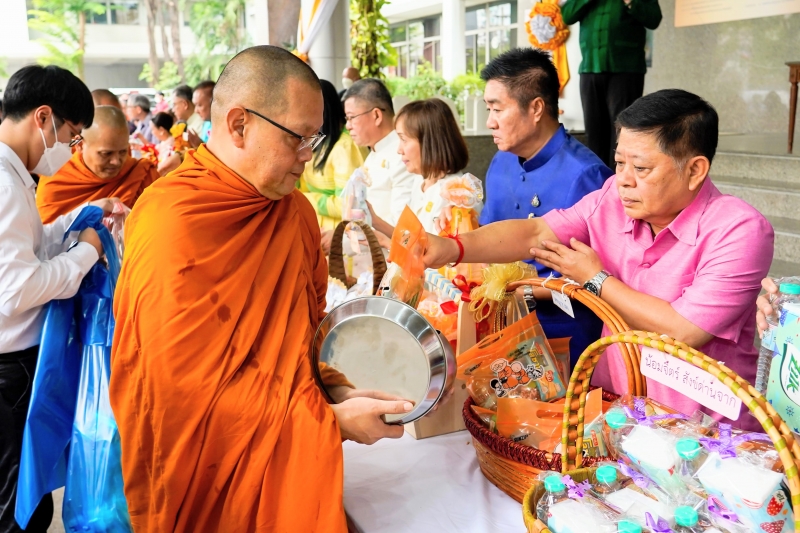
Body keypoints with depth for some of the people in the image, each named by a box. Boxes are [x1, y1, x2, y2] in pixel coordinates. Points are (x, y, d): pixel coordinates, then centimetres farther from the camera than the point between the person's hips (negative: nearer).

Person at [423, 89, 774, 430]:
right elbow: (535, 233, -7)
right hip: (613, 404, 5)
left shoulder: (740, 232, -16)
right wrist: (451, 248, -22)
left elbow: (684, 332, -22)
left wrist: (596, 280, -12)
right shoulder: (613, 199, -1)